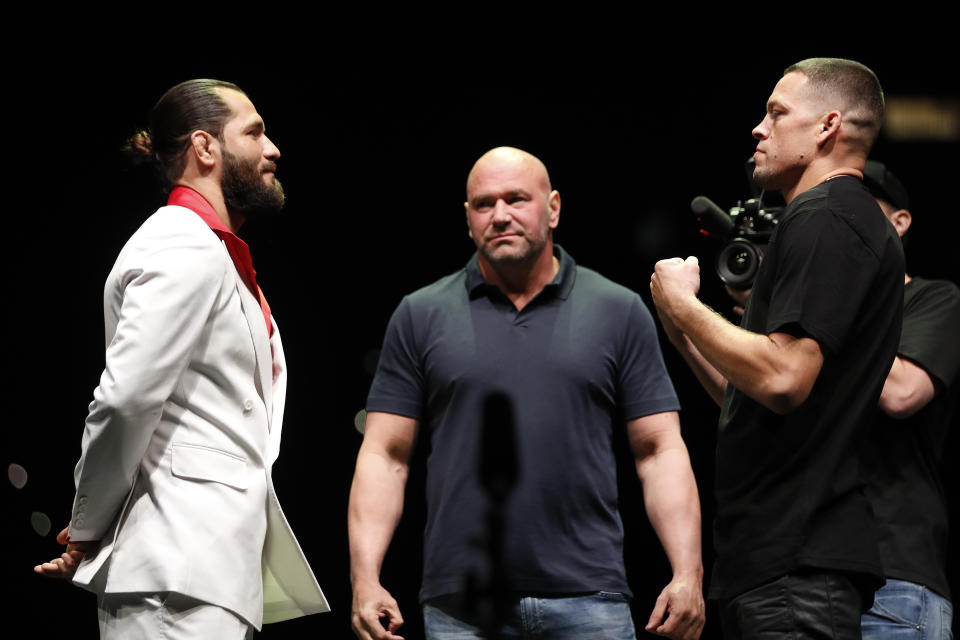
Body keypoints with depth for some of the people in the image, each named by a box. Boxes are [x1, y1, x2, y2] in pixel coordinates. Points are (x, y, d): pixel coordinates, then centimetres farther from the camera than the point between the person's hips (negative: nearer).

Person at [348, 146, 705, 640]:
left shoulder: (620, 313, 8)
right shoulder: (421, 316, 9)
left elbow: (660, 452, 6)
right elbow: (384, 456, 6)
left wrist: (687, 573, -6)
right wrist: (364, 578, -6)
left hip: (588, 599, 0)